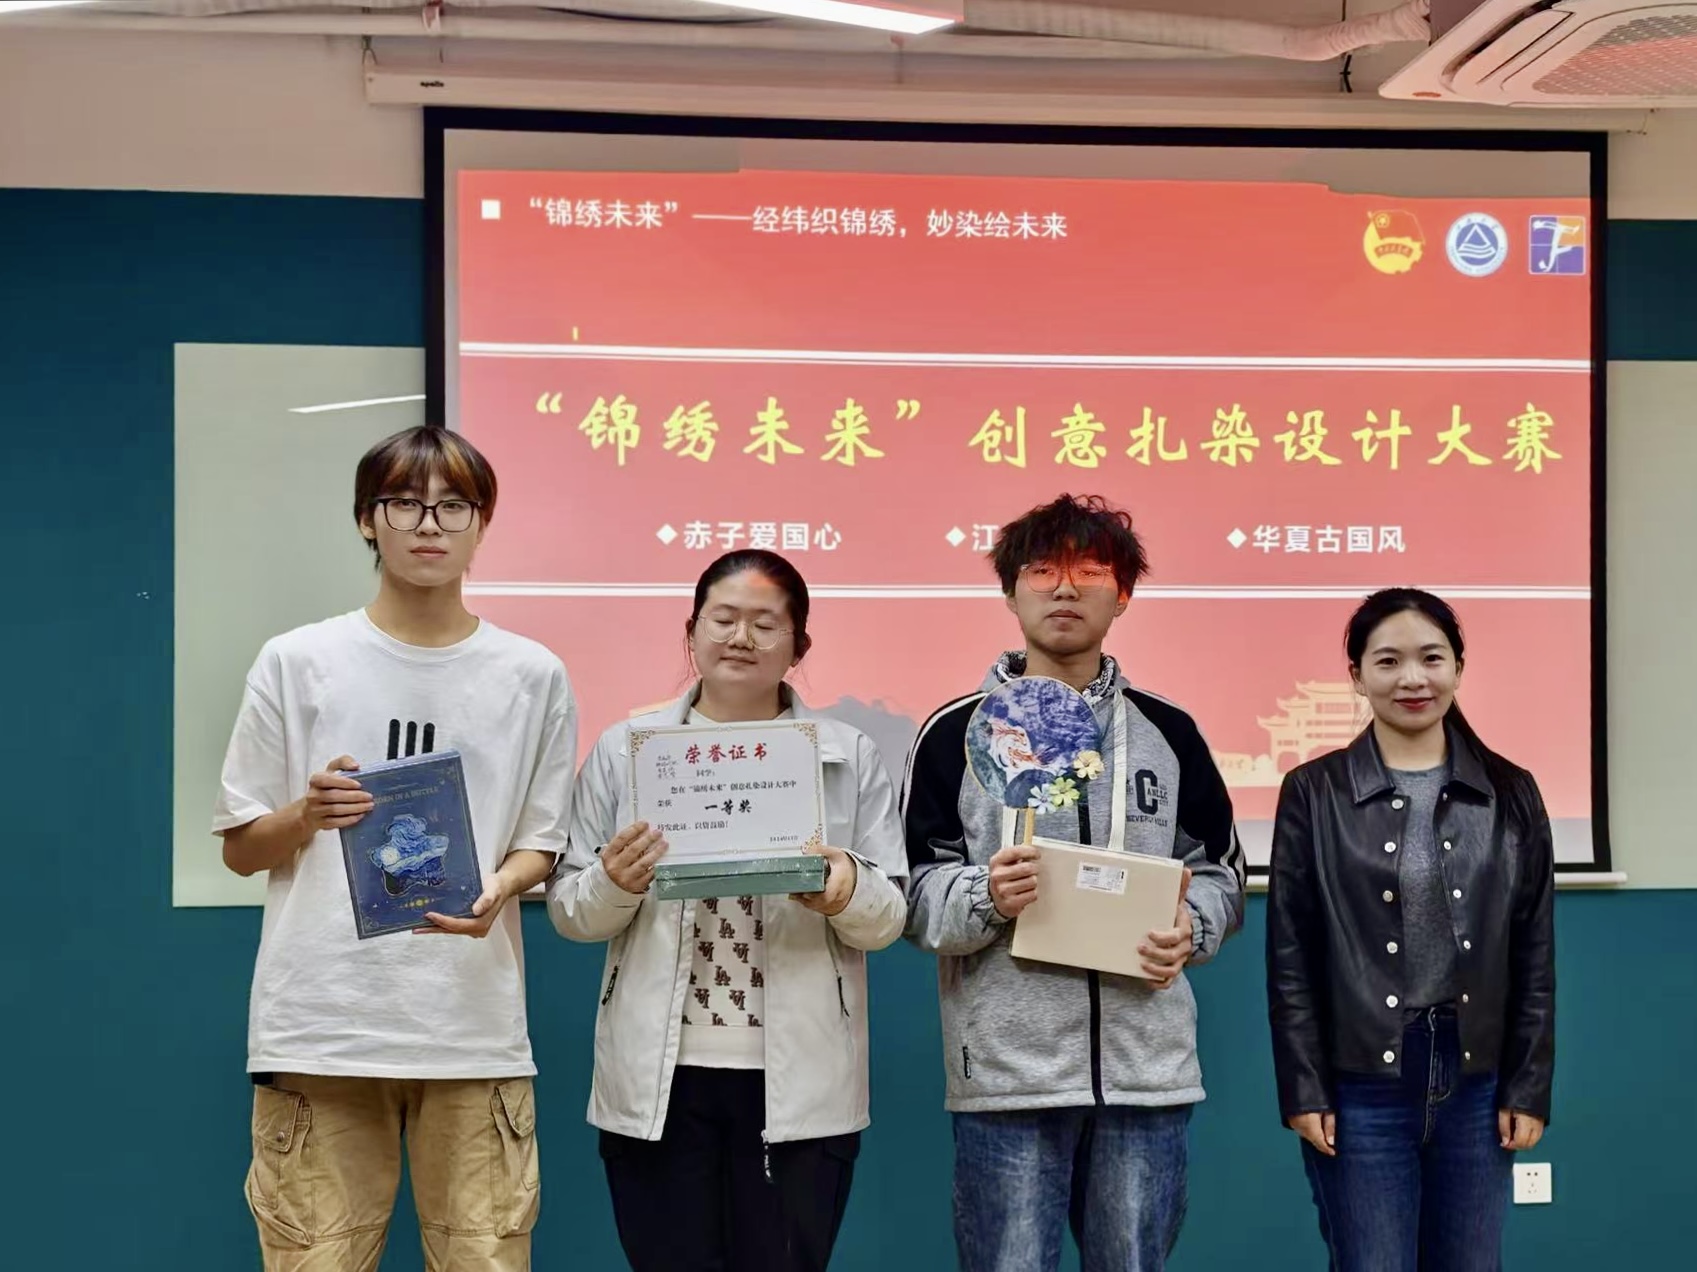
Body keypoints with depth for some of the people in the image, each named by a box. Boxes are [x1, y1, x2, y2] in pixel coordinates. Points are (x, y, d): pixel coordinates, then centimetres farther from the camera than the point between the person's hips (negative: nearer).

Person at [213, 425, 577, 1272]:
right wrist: (308, 814, -11)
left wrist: (498, 890, -10)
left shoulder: (533, 676, 8)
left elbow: (542, 844, 12)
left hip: (475, 1030, 1)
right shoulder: (296, 663, 6)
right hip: (318, 1026, -1)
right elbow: (240, 849, 10)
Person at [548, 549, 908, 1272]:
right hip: (658, 1078, 0)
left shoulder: (851, 757, 6)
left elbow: (891, 918, 4)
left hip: (800, 1082, 0)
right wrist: (614, 884, -15)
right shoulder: (623, 750, 7)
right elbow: (569, 912, 7)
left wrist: (849, 893, -17)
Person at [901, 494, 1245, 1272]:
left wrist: (1190, 931, -7)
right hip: (1007, 1070, -2)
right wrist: (985, 895, -20)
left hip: (1147, 1069, 3)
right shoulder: (958, 732, 3)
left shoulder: (1169, 732, 11)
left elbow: (1220, 873, 14)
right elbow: (914, 895, 0)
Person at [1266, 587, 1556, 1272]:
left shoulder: (1510, 794, 6)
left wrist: (1529, 1089, 2)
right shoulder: (1314, 793, 0)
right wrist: (1303, 1091, -6)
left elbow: (1534, 957, 7)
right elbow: (1291, 958, -1)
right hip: (1360, 1084, -2)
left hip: (1476, 1080, 2)